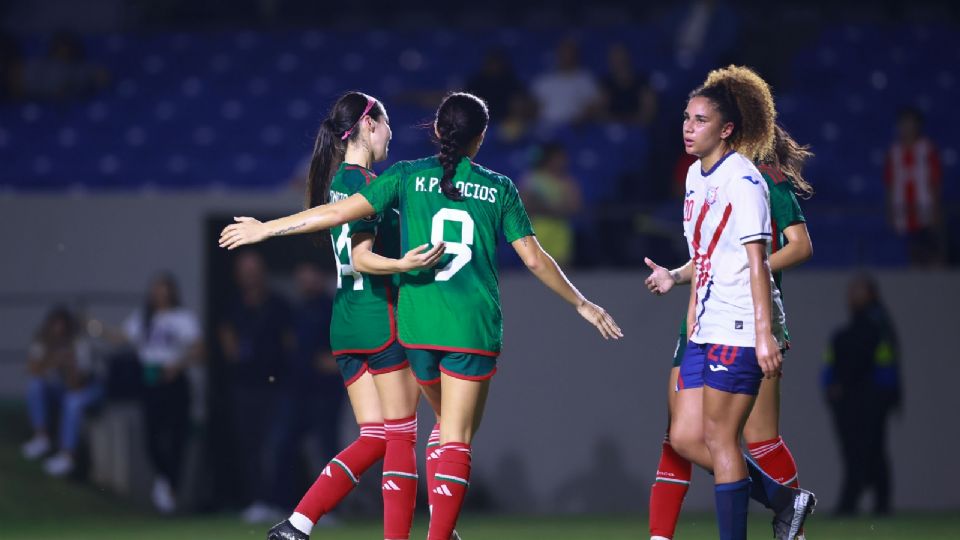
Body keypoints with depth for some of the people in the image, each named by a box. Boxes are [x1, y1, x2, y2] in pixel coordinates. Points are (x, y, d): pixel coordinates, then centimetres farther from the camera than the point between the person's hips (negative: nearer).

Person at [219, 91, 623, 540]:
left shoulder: (409, 176, 3)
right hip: (473, 327, -2)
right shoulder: (499, 188, 3)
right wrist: (581, 304, 18)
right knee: (456, 440, -2)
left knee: (448, 425, 22)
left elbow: (339, 212, -1)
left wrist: (267, 228, 7)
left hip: (418, 324, 2)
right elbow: (534, 258, 5)